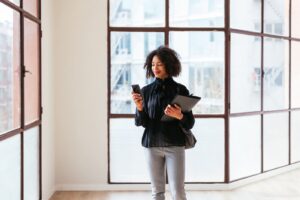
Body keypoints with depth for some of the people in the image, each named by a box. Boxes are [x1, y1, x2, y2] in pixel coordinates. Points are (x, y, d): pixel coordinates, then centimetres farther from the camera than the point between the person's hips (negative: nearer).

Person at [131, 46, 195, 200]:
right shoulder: (146, 91, 3)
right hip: (152, 146, 2)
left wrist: (179, 116, -23)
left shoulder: (180, 90, -2)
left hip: (175, 146, -2)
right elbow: (140, 123, 2)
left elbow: (190, 124, -2)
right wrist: (139, 108, -16)